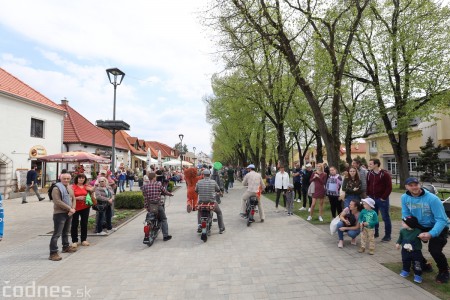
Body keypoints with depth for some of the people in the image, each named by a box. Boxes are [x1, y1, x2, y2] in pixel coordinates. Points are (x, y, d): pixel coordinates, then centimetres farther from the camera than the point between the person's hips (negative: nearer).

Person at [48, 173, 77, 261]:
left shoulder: (70, 188, 12)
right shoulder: (56, 188, -12)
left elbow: (73, 199, 11)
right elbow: (58, 202, -20)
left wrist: (73, 209, -6)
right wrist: (69, 208, -18)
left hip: (69, 214, 8)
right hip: (59, 213, -8)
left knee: (66, 232, 21)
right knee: (57, 234, -7)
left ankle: (66, 247, 36)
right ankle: (53, 253, -3)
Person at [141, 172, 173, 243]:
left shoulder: (145, 186, -2)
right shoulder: (158, 184, -9)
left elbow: (145, 197, -2)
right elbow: (165, 192, 2)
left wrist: (146, 207, 6)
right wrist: (170, 194, 22)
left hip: (149, 206, 3)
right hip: (158, 205, -3)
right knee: (163, 220, 12)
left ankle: (146, 237, 18)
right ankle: (165, 236, 12)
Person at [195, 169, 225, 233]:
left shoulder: (199, 182, -4)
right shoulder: (213, 182, -7)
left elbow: (196, 191, 8)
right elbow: (218, 190, 5)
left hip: (201, 202, 2)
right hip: (212, 202, -2)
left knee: (199, 212, 35)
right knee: (219, 213, 25)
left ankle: (199, 225, 21)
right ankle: (221, 228, 25)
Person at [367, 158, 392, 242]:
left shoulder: (385, 174, -12)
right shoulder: (369, 174, 5)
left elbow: (389, 187, -12)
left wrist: (384, 197, -13)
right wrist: (368, 195, 4)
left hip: (382, 199, -6)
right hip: (372, 198, 6)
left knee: (385, 217, 4)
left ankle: (387, 235, 15)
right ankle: (375, 233, 28)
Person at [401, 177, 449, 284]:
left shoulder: (432, 199, -27)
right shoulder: (404, 198, -12)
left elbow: (441, 219, -28)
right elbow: (405, 215, -2)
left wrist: (431, 234, -39)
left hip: (438, 227, -5)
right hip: (420, 227, 5)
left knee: (434, 250, -22)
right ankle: (422, 265, 28)